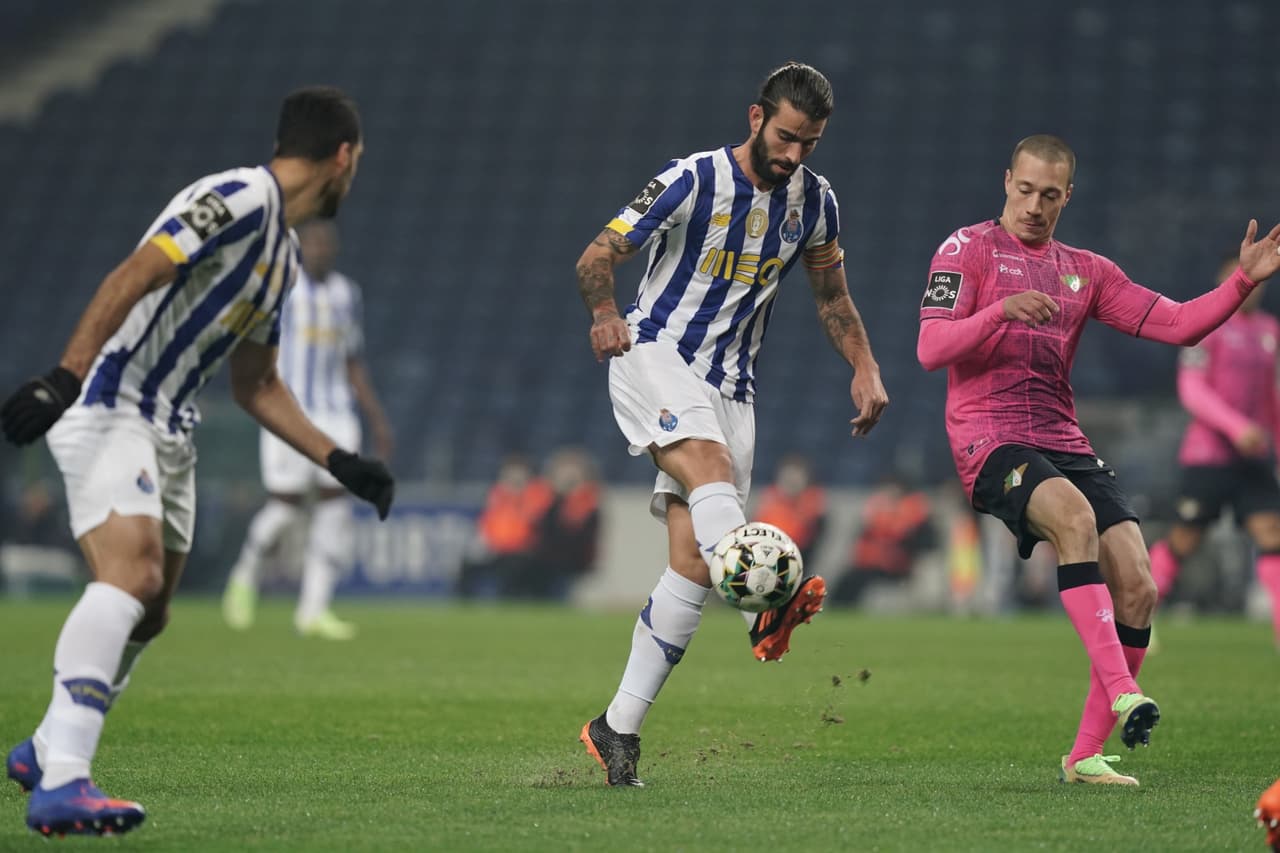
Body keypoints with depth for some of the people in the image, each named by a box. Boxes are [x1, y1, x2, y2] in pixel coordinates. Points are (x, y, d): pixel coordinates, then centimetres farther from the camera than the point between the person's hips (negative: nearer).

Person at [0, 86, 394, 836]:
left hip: (169, 432, 10)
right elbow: (130, 279, -23)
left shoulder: (283, 255, 18)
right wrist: (64, 377, -31)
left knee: (148, 614, 15)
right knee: (134, 574, -27)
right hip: (109, 405, -10)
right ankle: (60, 784, -35)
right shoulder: (240, 199, -12)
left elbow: (257, 386, 26)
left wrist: (340, 462, 21)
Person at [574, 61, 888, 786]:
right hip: (656, 355, -5)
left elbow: (833, 296, 19)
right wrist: (606, 313, -29)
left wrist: (866, 368, 4)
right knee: (711, 465, -35)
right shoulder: (693, 181, -10)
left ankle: (618, 728, -1)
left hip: (731, 385, 5)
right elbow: (599, 256, -10)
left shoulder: (815, 201, 6)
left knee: (694, 559, -6)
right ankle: (762, 609, -59)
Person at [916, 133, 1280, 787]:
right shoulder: (968, 249, 5)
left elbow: (1178, 325, 14)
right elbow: (930, 349, -6)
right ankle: (1121, 692, -42)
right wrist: (1001, 310, -22)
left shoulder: (1086, 271, 19)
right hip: (990, 441, -5)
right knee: (1074, 514, -36)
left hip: (1064, 443, 5)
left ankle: (1086, 754, -1)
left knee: (1137, 585, -11)